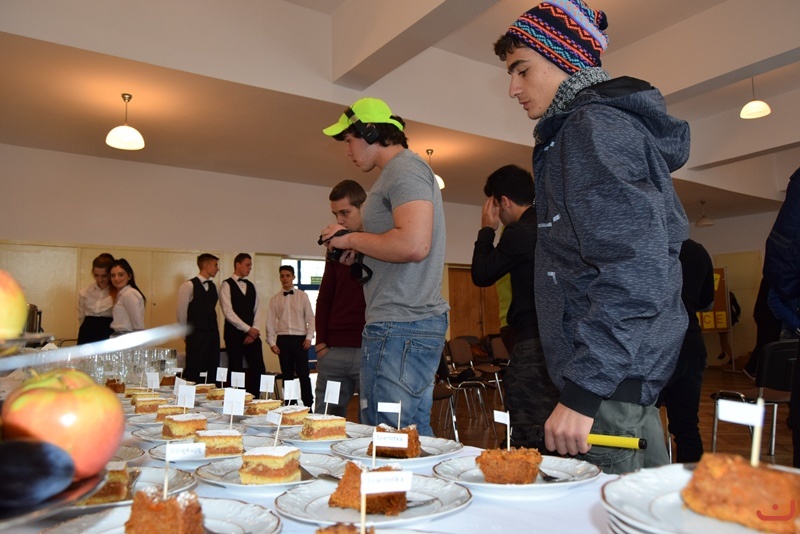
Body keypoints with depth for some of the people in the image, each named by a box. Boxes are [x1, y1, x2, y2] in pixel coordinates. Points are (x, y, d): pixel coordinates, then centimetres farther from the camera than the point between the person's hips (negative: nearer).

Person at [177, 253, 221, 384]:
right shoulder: (189, 286, -8)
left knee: (212, 372, 7)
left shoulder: (213, 286, 12)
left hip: (213, 335, 6)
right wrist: (188, 333, 3)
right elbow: (182, 313, -5)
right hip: (196, 336, -6)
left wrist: (214, 331, 11)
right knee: (193, 373, -3)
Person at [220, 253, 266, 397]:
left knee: (259, 369, 1)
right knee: (236, 370, -1)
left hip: (252, 334, 5)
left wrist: (254, 332, -3)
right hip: (234, 334, -5)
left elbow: (257, 310, 10)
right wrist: (248, 329, -13)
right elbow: (228, 312, -12)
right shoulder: (227, 285, -4)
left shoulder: (251, 286, 14)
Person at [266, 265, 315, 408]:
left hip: (300, 339, -2)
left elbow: (310, 317, 3)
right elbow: (270, 322, 6)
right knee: (287, 375, 7)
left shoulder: (302, 296, 4)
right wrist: (272, 342, 0)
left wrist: (309, 337, -6)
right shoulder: (275, 299, 8)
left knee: (303, 374, -4)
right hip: (283, 339, 2)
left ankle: (308, 405, 2)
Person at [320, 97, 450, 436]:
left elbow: (414, 245, -25)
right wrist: (361, 254, 13)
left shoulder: (405, 167, -9)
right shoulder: (400, 171, 24)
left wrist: (351, 238, -10)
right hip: (415, 323, 11)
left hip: (401, 328, -11)